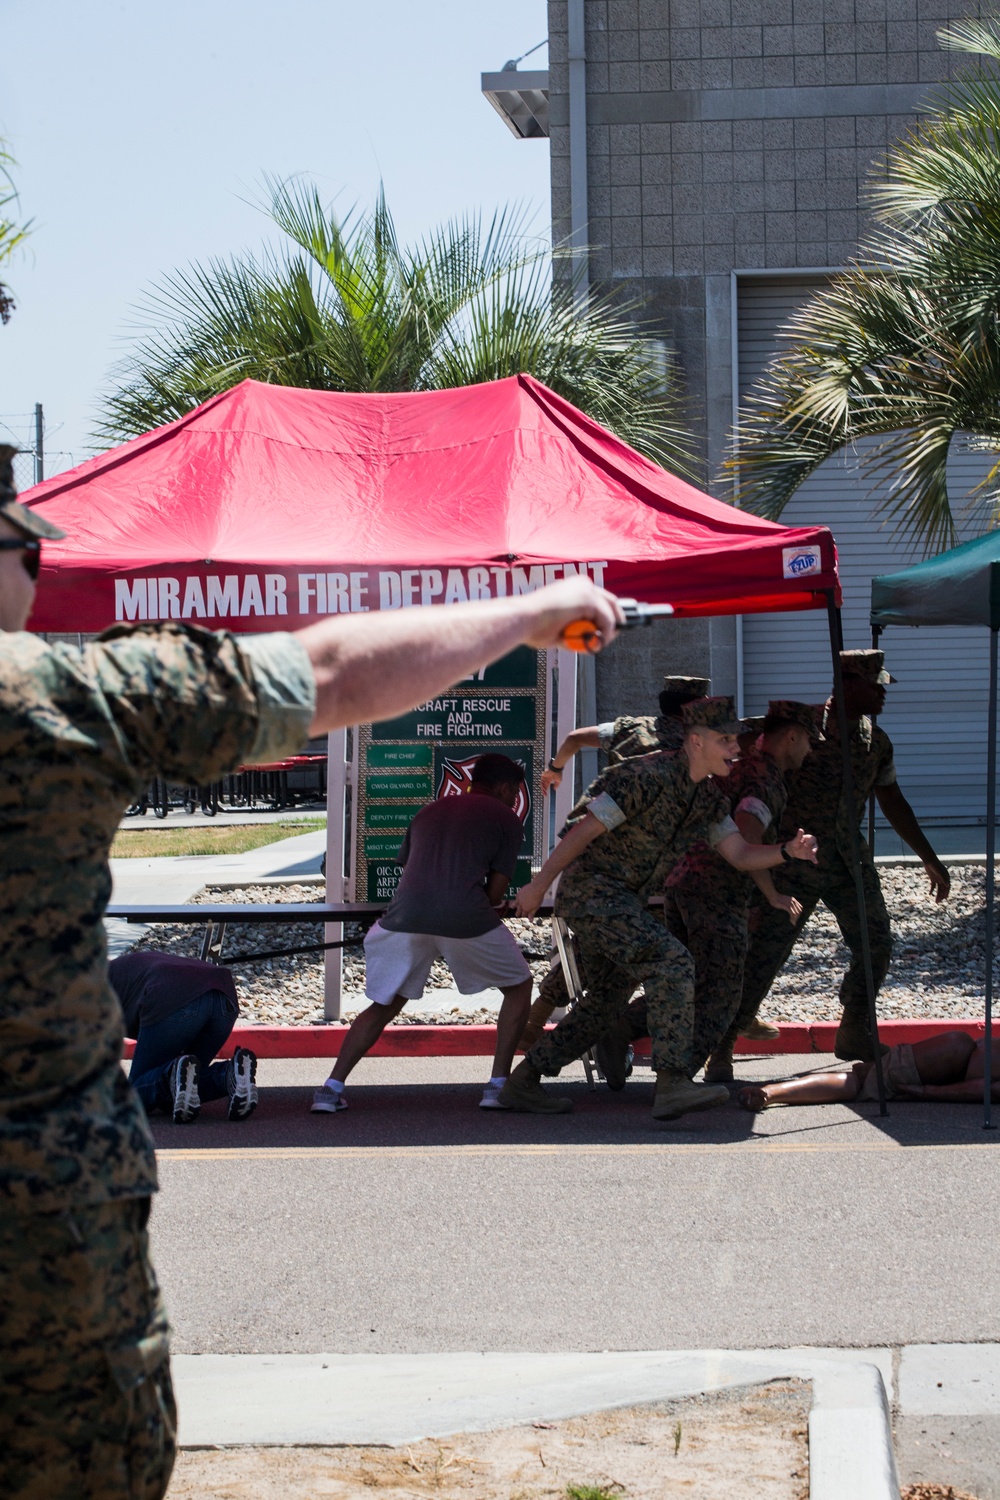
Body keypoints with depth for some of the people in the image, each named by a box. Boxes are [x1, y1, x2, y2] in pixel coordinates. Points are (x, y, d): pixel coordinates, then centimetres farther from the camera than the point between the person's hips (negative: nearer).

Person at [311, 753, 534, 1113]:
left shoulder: (428, 813, 30)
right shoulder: (506, 820, 16)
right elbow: (495, 894, 11)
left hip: (405, 918, 4)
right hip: (466, 919, -4)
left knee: (384, 1006, 22)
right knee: (519, 987, 20)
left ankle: (332, 1088, 9)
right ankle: (498, 1086, 14)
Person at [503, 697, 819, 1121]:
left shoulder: (709, 798, 8)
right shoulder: (651, 776, -20)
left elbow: (741, 855, 7)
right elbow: (585, 830, -19)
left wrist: (788, 851, -13)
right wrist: (539, 884, -16)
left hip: (623, 901, 10)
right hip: (592, 886, -10)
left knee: (607, 1002, 13)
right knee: (671, 963, -22)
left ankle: (522, 1083, 21)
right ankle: (672, 1084, -26)